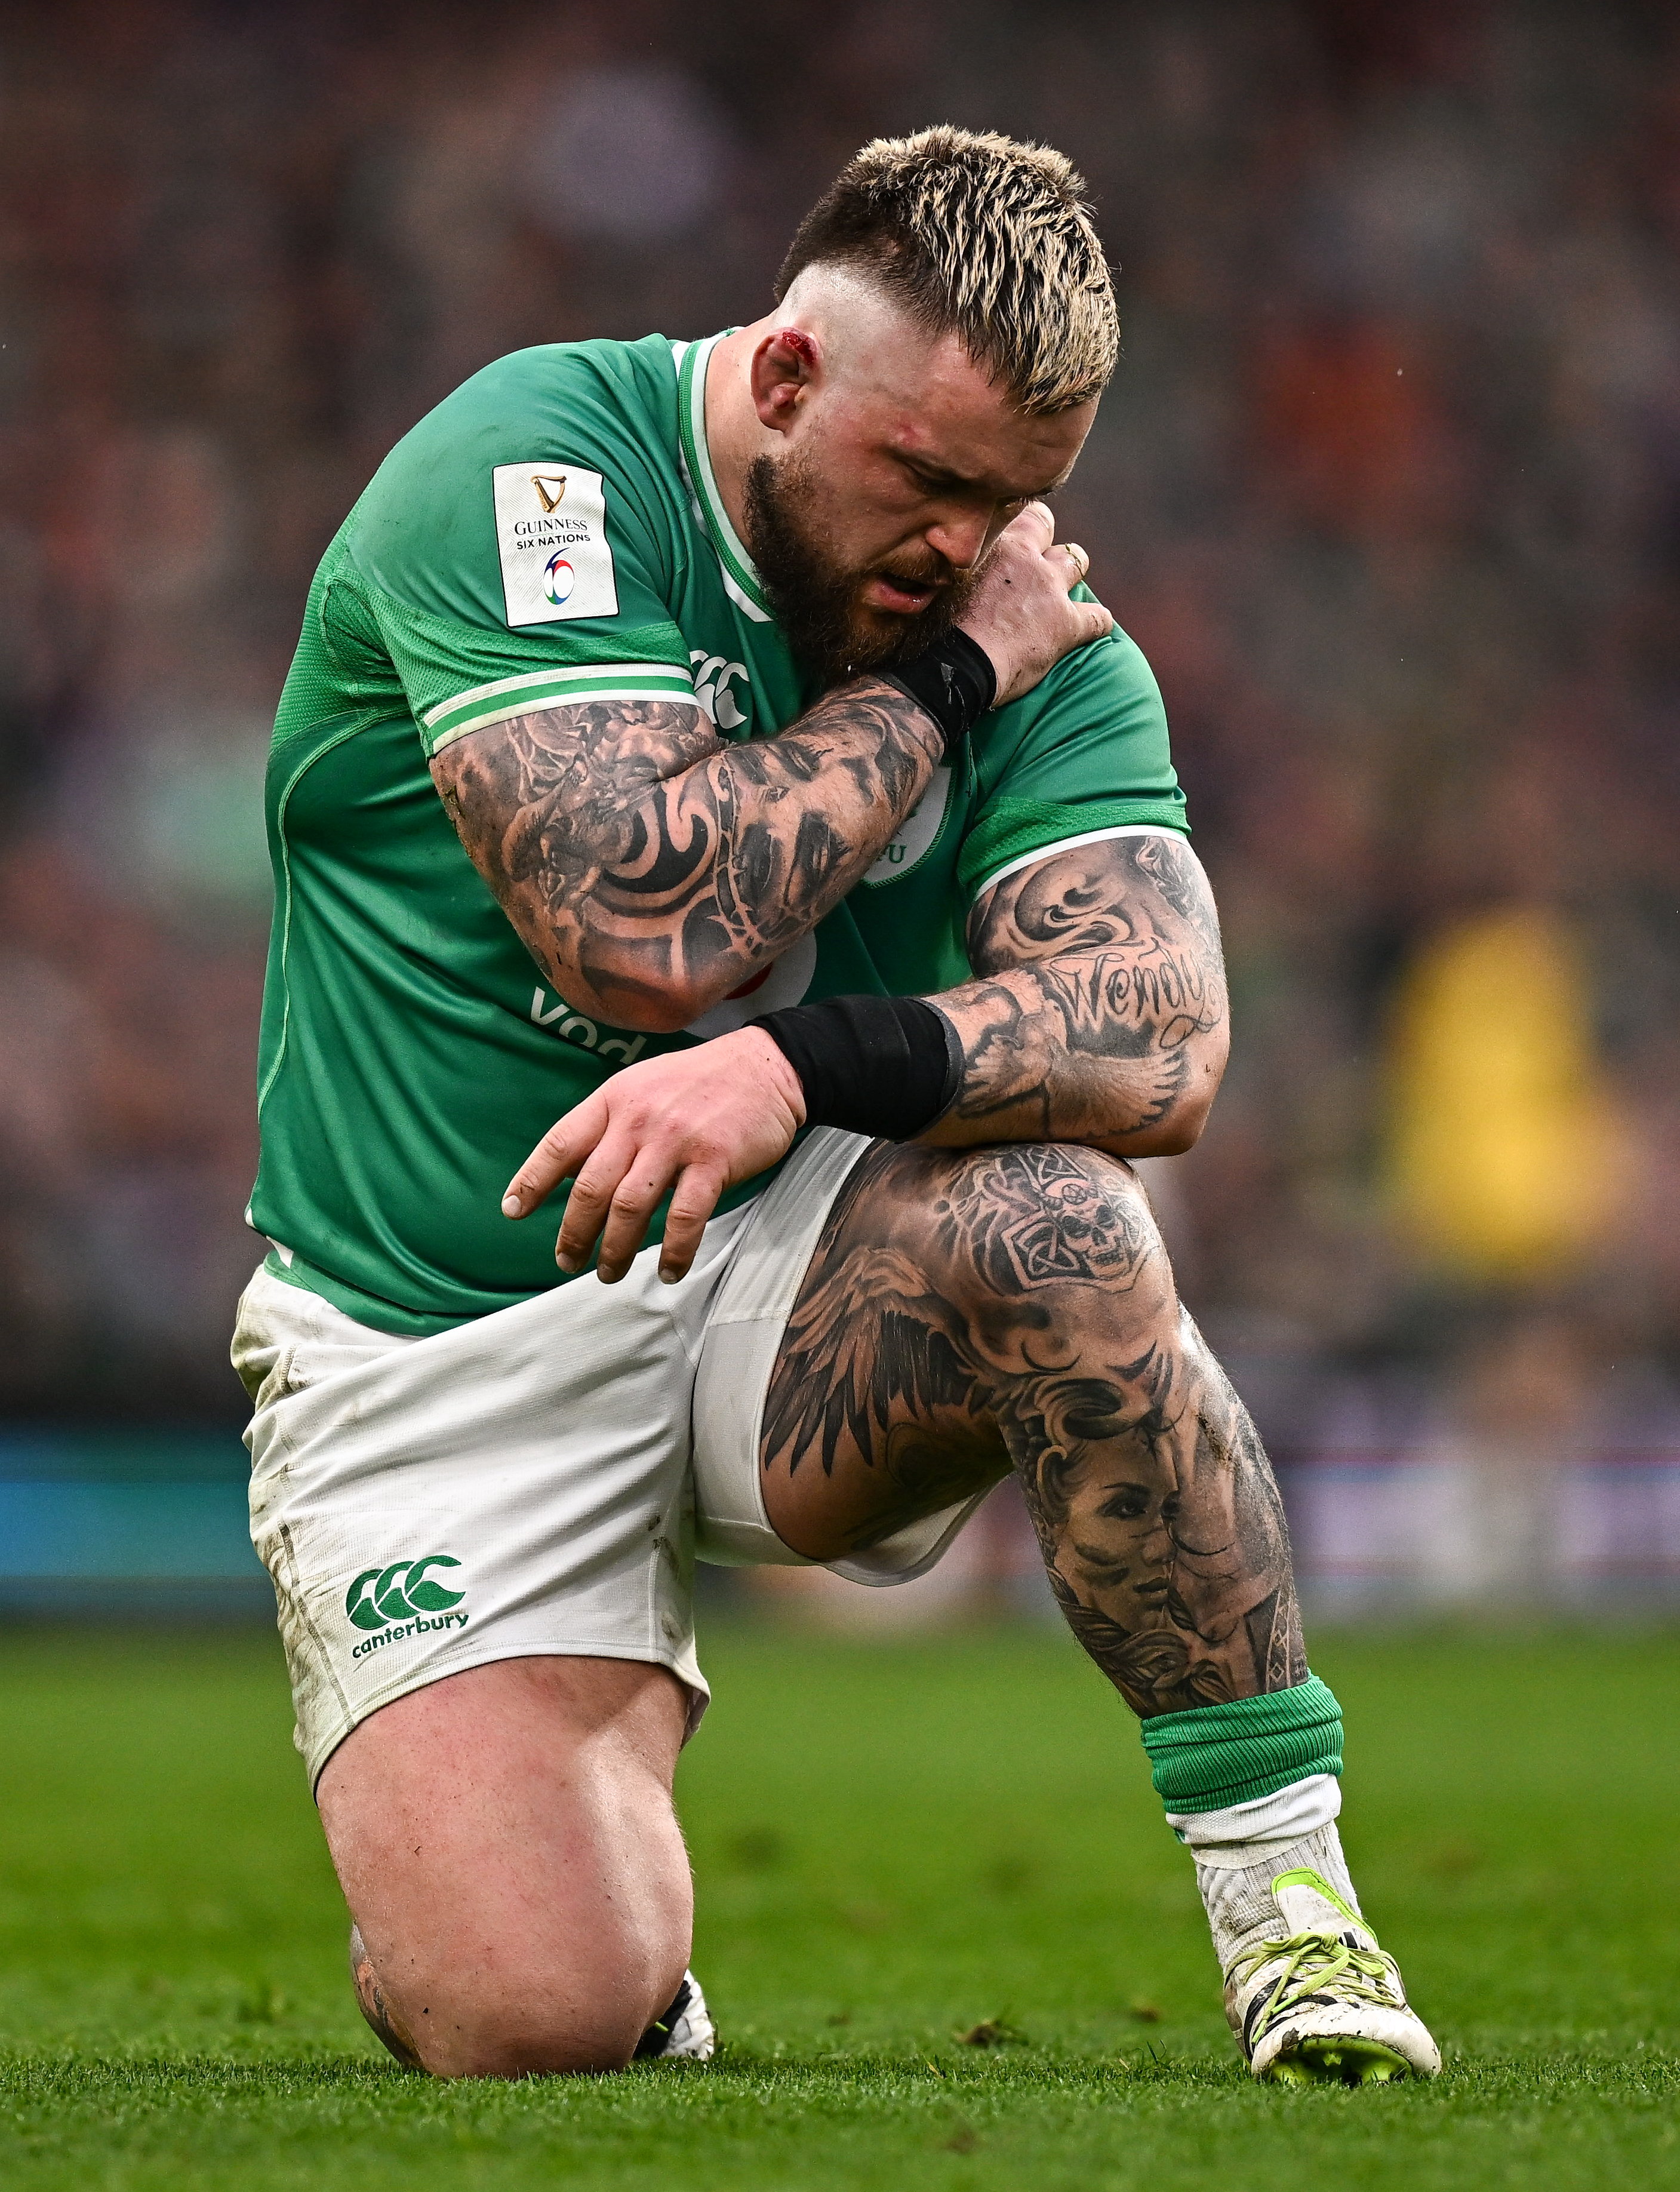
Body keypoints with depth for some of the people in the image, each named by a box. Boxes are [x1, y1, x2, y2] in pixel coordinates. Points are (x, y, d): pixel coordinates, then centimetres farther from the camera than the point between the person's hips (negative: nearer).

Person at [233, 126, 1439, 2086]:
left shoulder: (1041, 638, -4)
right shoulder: (528, 468, -15)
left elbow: (1160, 1037, -20)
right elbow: (648, 931, -27)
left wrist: (805, 1065, -37)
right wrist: (945, 678, -17)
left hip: (802, 1279, 2)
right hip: (442, 1342, -2)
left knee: (1045, 1217, -33)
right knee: (533, 2014, -19)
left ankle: (1284, 1883, -18)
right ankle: (622, 1708, 19)